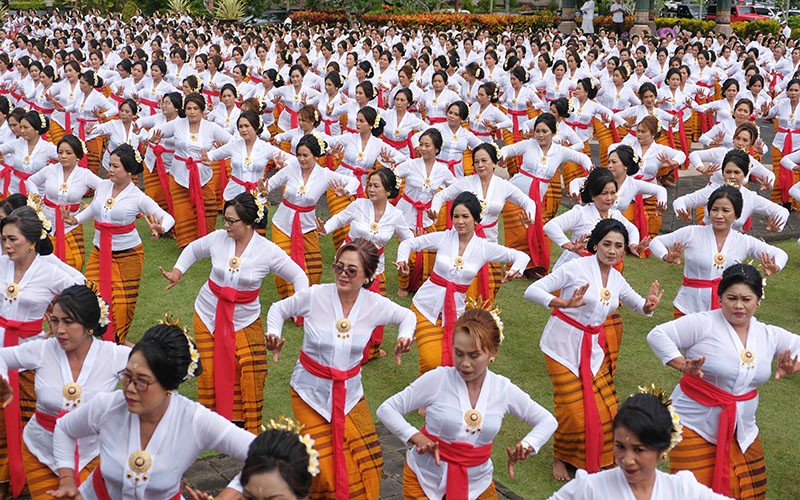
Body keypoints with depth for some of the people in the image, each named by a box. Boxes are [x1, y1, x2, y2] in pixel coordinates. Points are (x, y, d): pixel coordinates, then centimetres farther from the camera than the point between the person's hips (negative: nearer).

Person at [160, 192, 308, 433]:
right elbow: (192, 250, 12)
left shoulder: (268, 251, -16)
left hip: (245, 320, -2)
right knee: (209, 370, 4)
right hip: (208, 315, 2)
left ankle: (250, 426, 10)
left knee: (252, 371, -10)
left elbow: (298, 276, -6)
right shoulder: (218, 238, -10)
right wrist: (177, 272, -1)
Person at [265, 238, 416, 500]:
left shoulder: (375, 304, -9)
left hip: (350, 392, 2)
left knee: (366, 461, 2)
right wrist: (273, 335, -17)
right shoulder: (315, 295, -16)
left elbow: (407, 315, 10)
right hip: (310, 391, -2)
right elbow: (279, 309, 0)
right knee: (325, 467, -3)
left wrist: (405, 336, -10)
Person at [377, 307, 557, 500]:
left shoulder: (504, 390, -8)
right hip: (426, 478, -2)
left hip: (476, 483, 3)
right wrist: (416, 437, -25)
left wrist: (527, 445, -15)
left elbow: (547, 421, 4)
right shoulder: (437, 379, -17)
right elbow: (386, 409, -10)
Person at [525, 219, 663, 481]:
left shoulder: (617, 280, 7)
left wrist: (648, 306, -5)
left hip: (594, 348, 6)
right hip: (563, 345, -6)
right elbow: (532, 291, -17)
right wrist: (564, 303, -34)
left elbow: (638, 305, 21)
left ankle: (596, 459, 29)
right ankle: (561, 458, 23)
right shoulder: (576, 268, -13)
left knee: (605, 408, 3)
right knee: (573, 410, -5)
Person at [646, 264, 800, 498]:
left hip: (742, 432, 6)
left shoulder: (769, 335, 5)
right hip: (695, 427, -6)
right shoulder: (703, 324, -13)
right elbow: (657, 335, -15)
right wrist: (682, 365, -28)